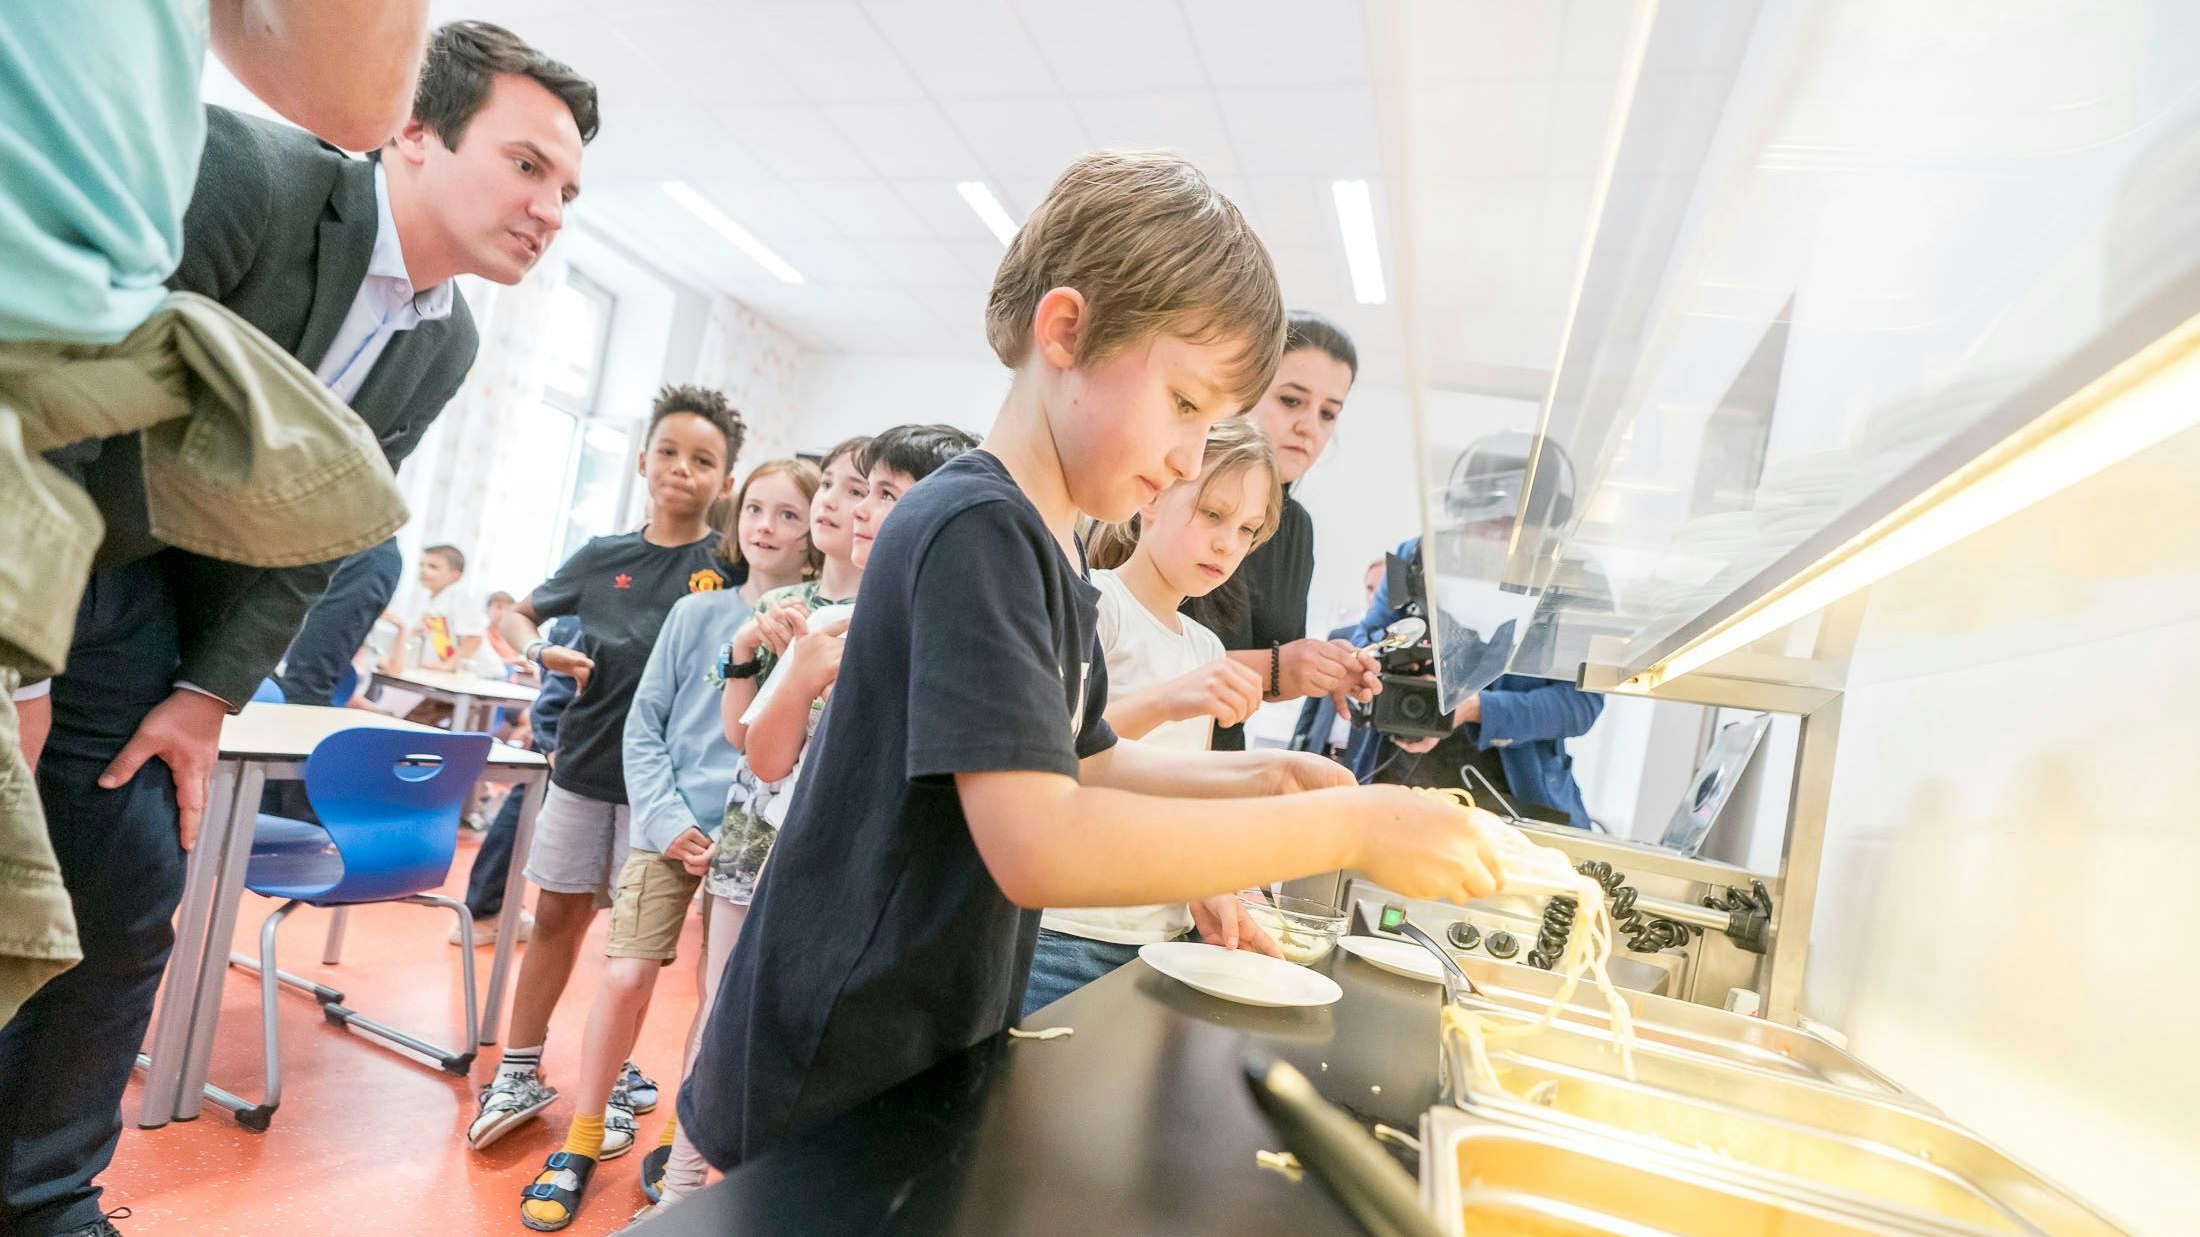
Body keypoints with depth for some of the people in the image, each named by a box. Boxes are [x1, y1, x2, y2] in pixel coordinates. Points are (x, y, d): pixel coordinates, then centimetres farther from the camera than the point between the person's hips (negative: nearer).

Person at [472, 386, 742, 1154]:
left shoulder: (730, 567, -6)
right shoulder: (602, 557, 5)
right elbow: (518, 614, 16)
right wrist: (540, 651, -4)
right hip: (583, 766, 3)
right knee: (558, 918, 13)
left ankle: (621, 1074, 28)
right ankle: (520, 1074, 28)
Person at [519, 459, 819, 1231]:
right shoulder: (695, 612, 1)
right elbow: (645, 725, 2)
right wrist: (667, 820, -8)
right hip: (670, 827, 1)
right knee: (626, 978, 0)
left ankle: (677, 1142, 30)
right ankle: (581, 1143, 21)